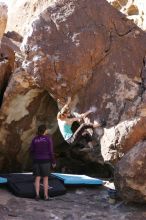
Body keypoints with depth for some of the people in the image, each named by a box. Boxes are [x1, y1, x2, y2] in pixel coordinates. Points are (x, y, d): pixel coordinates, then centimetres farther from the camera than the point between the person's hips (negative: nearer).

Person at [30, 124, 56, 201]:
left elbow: (31, 151, 5)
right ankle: (46, 196, 6)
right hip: (45, 161, -3)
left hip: (36, 161, 3)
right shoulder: (48, 138, -9)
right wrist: (53, 162, 0)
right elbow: (50, 151, -10)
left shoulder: (34, 139, 2)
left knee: (37, 178, 7)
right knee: (45, 178, 6)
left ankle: (37, 195, 3)